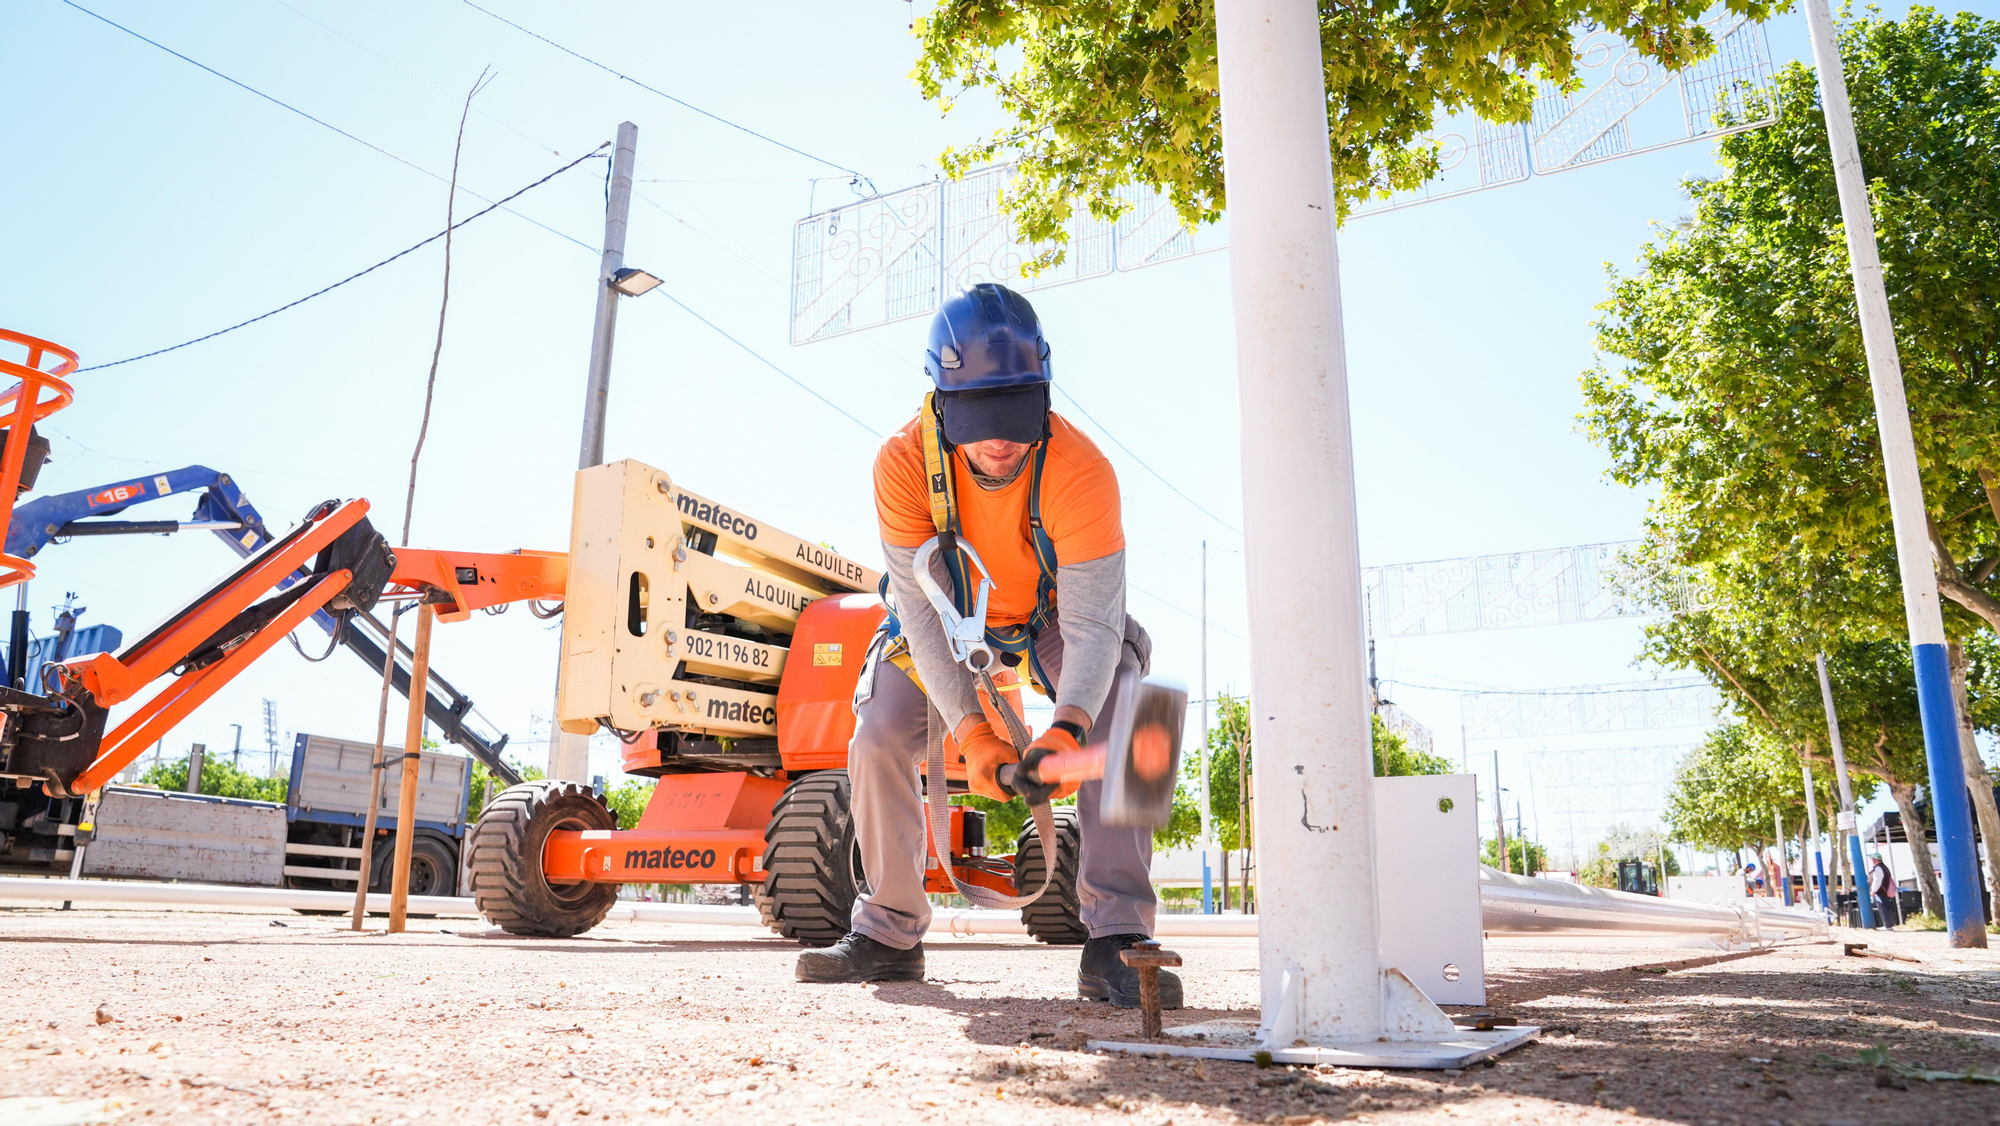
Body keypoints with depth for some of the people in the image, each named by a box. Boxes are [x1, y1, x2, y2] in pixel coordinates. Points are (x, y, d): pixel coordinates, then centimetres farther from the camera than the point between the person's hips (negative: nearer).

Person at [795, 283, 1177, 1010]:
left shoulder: (1080, 471, -36)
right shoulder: (904, 463, -32)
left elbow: (1092, 624, -36)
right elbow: (926, 613, -30)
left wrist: (1065, 729, -55)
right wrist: (970, 732, -41)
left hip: (1056, 613, -1)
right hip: (951, 613, 2)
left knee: (1115, 733, -25)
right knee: (878, 742, -11)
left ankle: (1116, 939, -19)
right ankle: (889, 935, 6)